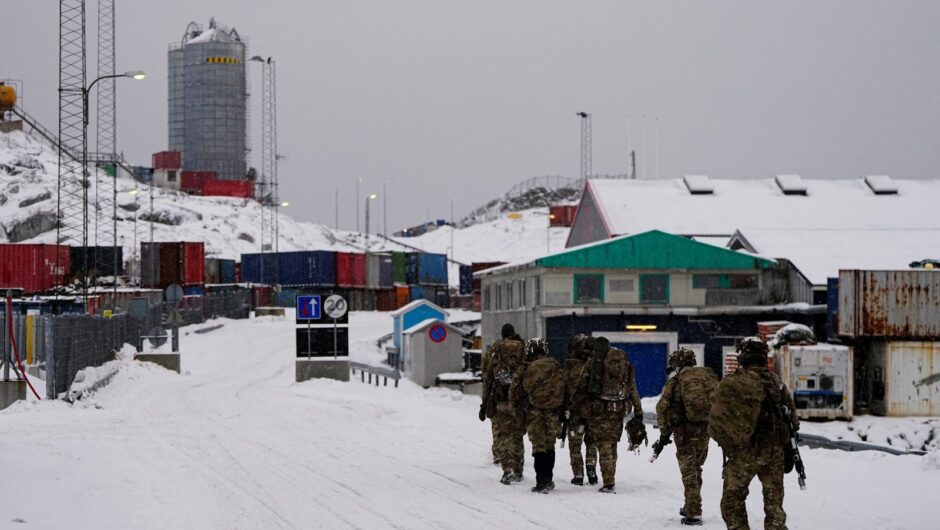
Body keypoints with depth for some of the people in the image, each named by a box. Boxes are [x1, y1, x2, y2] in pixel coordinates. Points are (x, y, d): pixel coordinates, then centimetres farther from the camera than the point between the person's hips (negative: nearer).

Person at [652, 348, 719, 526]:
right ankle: (691, 507, 30)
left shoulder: (675, 381, -3)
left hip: (685, 431, -4)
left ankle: (694, 513, -5)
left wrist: (664, 434, -4)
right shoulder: (709, 376, 8)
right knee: (696, 468, 20)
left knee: (689, 471, 1)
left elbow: (663, 408, -7)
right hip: (705, 429, 4)